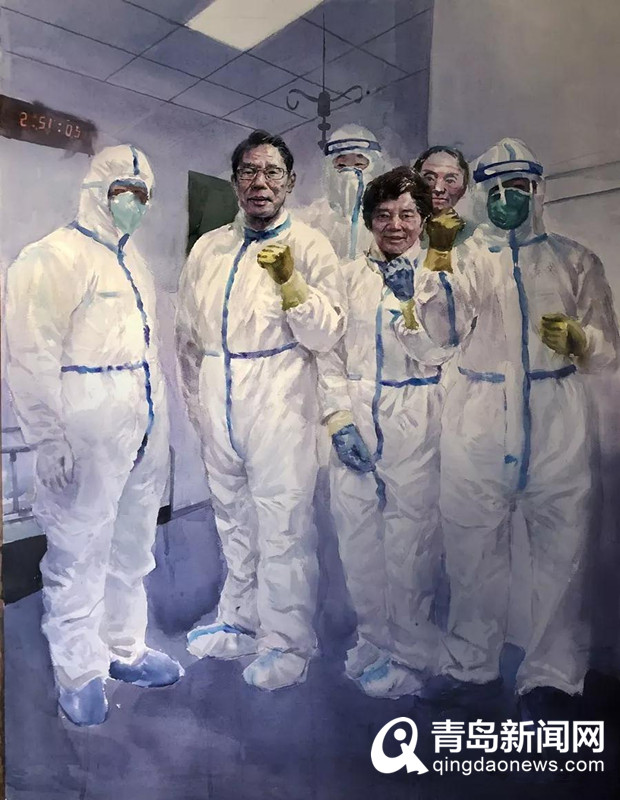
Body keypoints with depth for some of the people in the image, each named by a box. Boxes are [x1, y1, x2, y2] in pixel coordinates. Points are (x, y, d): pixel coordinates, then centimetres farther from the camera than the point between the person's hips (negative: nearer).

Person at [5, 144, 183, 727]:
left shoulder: (133, 262, 18)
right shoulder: (52, 258, -7)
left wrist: (158, 422, 15)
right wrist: (50, 441, -17)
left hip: (145, 435, 8)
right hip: (88, 438, -8)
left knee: (132, 548, 17)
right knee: (79, 555, 4)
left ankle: (124, 647, 36)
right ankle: (79, 672, 25)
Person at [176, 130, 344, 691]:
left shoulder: (311, 246, -3)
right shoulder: (209, 248, 11)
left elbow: (326, 335, -11)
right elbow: (187, 333, 17)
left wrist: (290, 281, -23)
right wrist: (196, 401, 16)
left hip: (280, 402, -5)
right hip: (218, 403, 6)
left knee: (283, 527, 0)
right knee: (233, 520, 18)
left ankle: (287, 643, 20)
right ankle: (240, 623, 37)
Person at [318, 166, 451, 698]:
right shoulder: (350, 275, 10)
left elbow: (437, 354, -5)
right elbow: (330, 352, 7)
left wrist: (412, 297, -16)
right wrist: (338, 420, -3)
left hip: (414, 419, -3)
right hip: (355, 419, 3)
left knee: (410, 539, 0)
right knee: (357, 535, 9)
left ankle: (410, 653, 22)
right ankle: (373, 639, 30)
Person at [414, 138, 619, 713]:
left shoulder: (574, 261, 13)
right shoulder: (461, 261, 14)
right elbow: (442, 330, -5)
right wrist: (435, 259, -14)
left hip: (556, 425, 0)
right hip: (477, 425, 1)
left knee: (559, 552, 3)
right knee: (472, 549, 7)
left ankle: (551, 676, 22)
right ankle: (471, 665, 26)